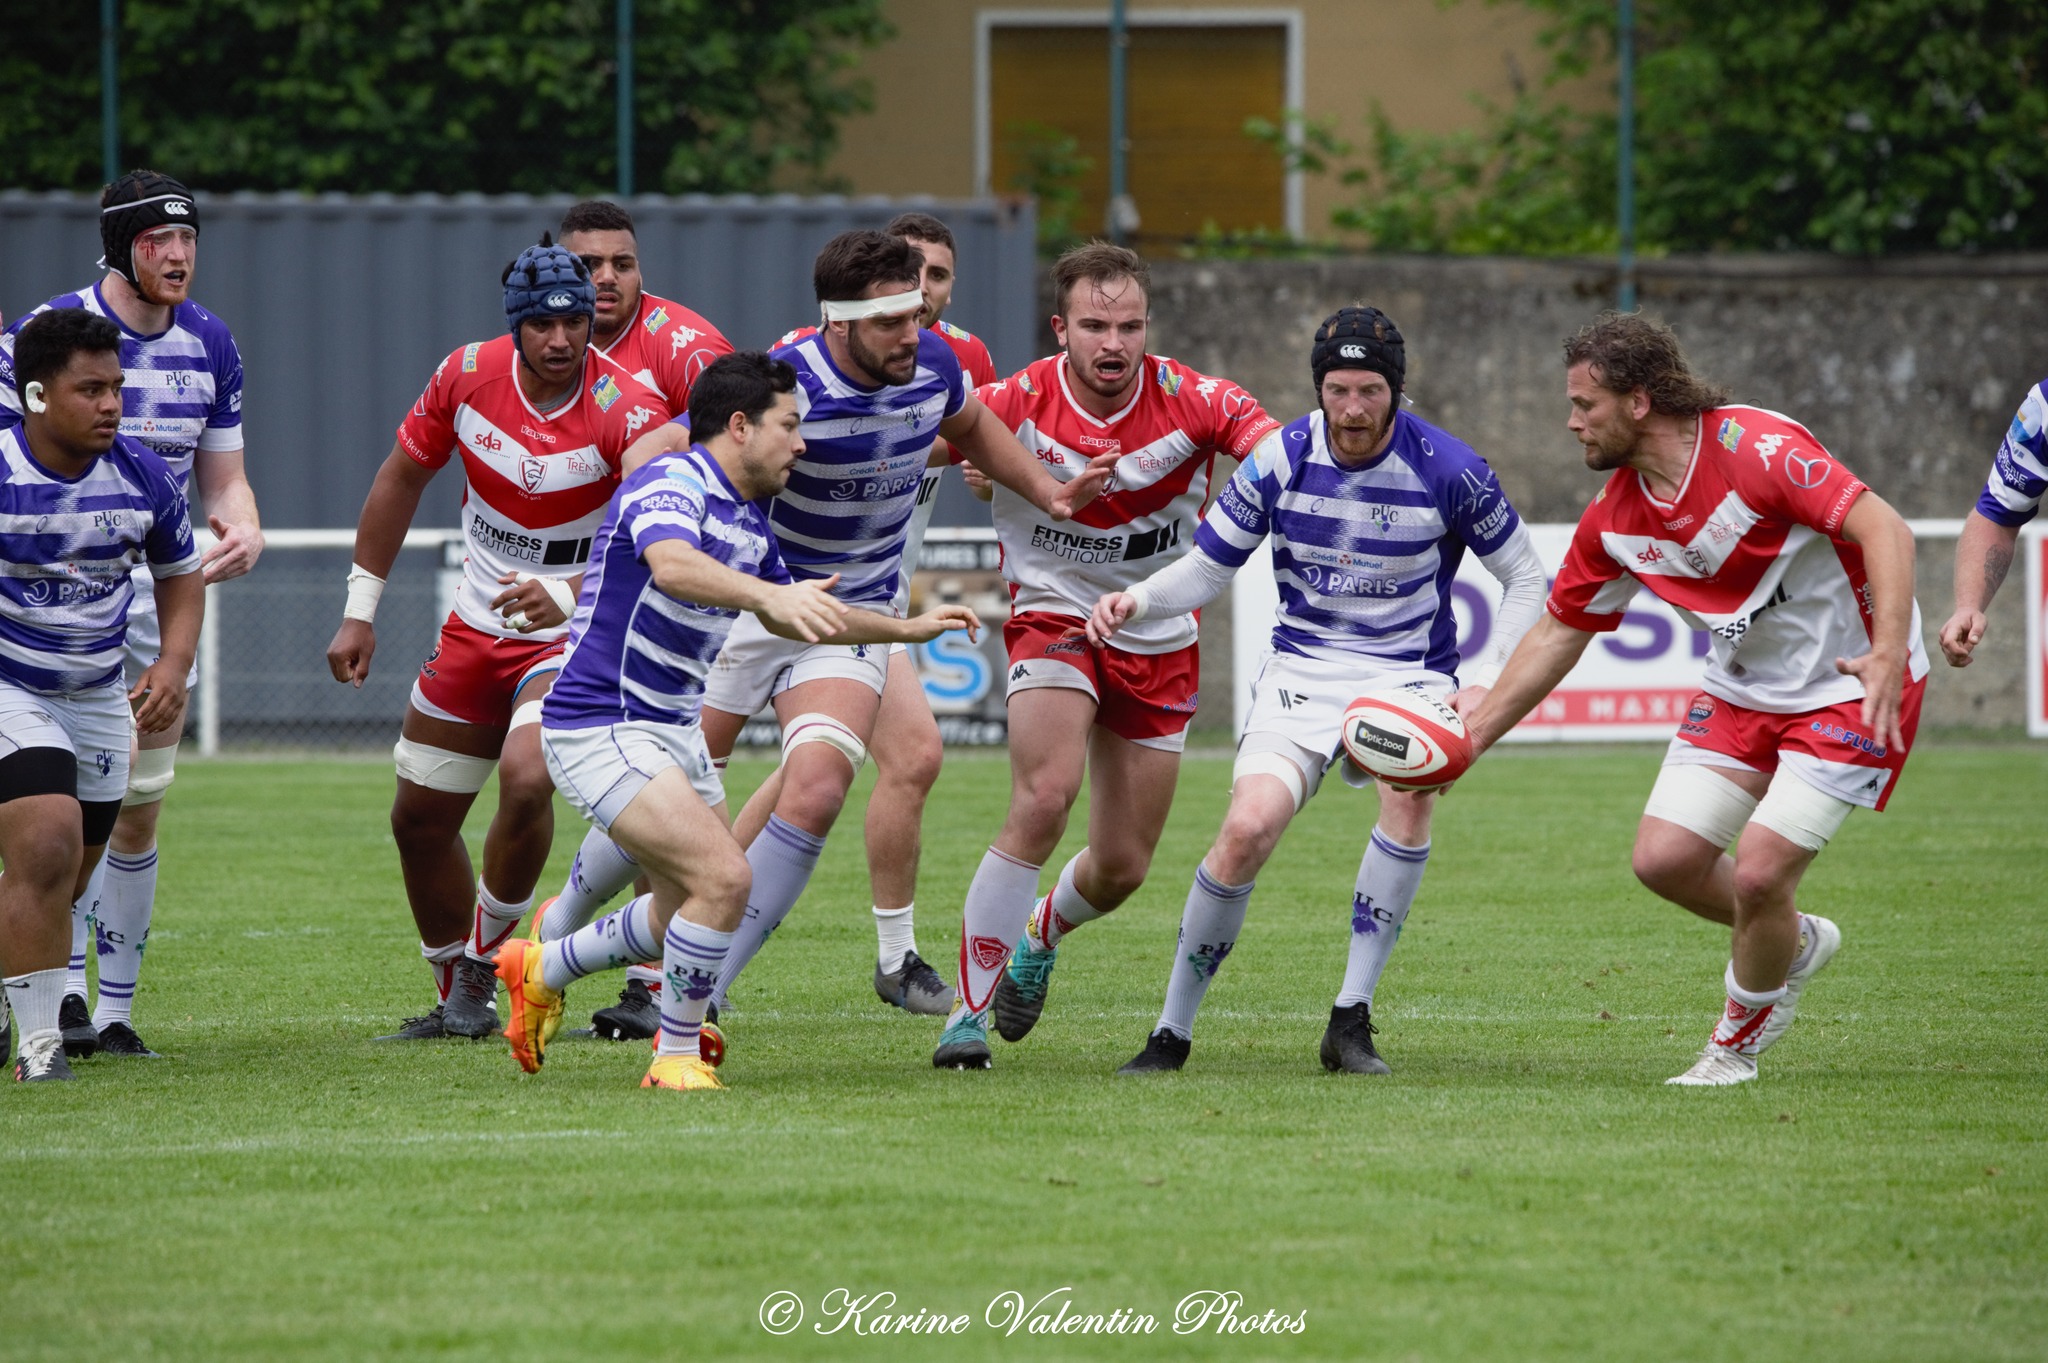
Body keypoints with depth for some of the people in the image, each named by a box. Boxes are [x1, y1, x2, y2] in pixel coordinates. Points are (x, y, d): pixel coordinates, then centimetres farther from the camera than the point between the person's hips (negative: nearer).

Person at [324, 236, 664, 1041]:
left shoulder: (627, 414, -23)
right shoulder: (469, 375, -9)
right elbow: (402, 479, 7)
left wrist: (567, 596, -47)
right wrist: (360, 611, 8)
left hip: (574, 633, -5)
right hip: (476, 629, 5)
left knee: (526, 779, -29)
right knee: (420, 818, 8)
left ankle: (482, 969, -8)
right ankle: (457, 1000, 27)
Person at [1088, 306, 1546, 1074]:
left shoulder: (1448, 469, -10)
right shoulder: (1279, 461, -7)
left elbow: (1527, 579, 2)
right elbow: (1208, 567, 4)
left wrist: (1484, 686, -10)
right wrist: (1138, 601, -17)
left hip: (1410, 677, -1)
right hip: (1302, 669, 1)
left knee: (1412, 791, -33)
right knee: (1250, 827, -23)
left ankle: (1350, 1023, -23)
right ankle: (1172, 1032, -3)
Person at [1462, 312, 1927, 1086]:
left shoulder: (1755, 447, -24)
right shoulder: (1614, 520, -2)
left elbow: (1882, 527, -28)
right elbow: (1559, 634, 10)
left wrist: (1889, 654, -40)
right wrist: (1470, 738, 7)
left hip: (1850, 686, -7)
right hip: (1742, 693, 7)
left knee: (1758, 875, -14)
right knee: (1665, 858, -4)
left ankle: (1742, 1038, 14)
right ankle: (1796, 942, 25)